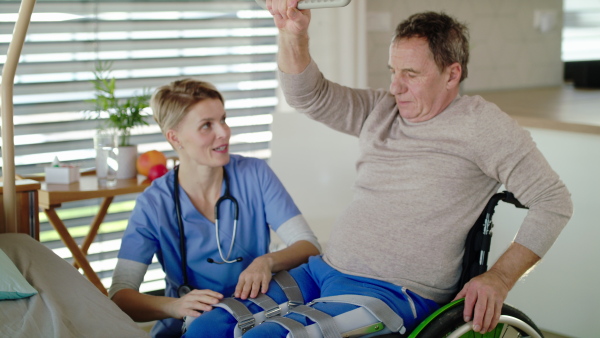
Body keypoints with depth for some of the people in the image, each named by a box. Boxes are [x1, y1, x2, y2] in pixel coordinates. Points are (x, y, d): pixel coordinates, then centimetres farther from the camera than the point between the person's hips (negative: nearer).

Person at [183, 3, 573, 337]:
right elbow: (309, 95, 9)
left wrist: (500, 278, -15)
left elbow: (554, 201, -7)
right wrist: (294, 35, -10)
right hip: (321, 270, 7)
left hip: (393, 293, -7)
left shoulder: (480, 123, -6)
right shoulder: (381, 110, 13)